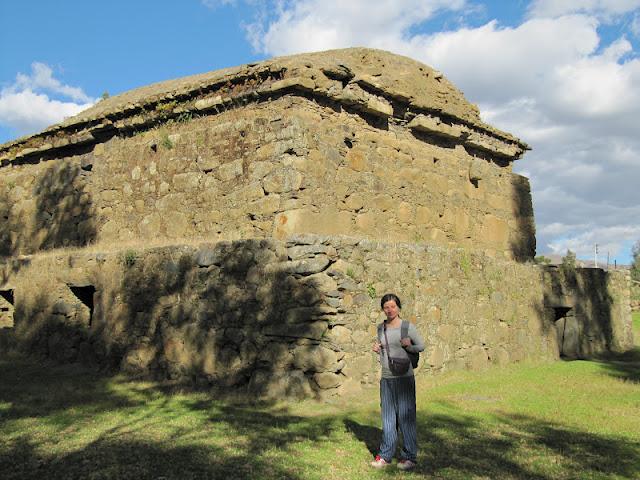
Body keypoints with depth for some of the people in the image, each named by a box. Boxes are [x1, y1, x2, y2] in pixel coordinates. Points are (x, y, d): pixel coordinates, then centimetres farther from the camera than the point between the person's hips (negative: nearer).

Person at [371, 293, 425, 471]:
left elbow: (421, 346, 2)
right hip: (386, 378, 4)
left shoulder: (408, 327, -7)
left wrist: (409, 346, -17)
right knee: (388, 417, 9)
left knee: (406, 416, 0)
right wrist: (377, 349, -2)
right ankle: (385, 455, 18)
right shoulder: (381, 328, 7)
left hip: (404, 378, -4)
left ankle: (409, 456, 11)